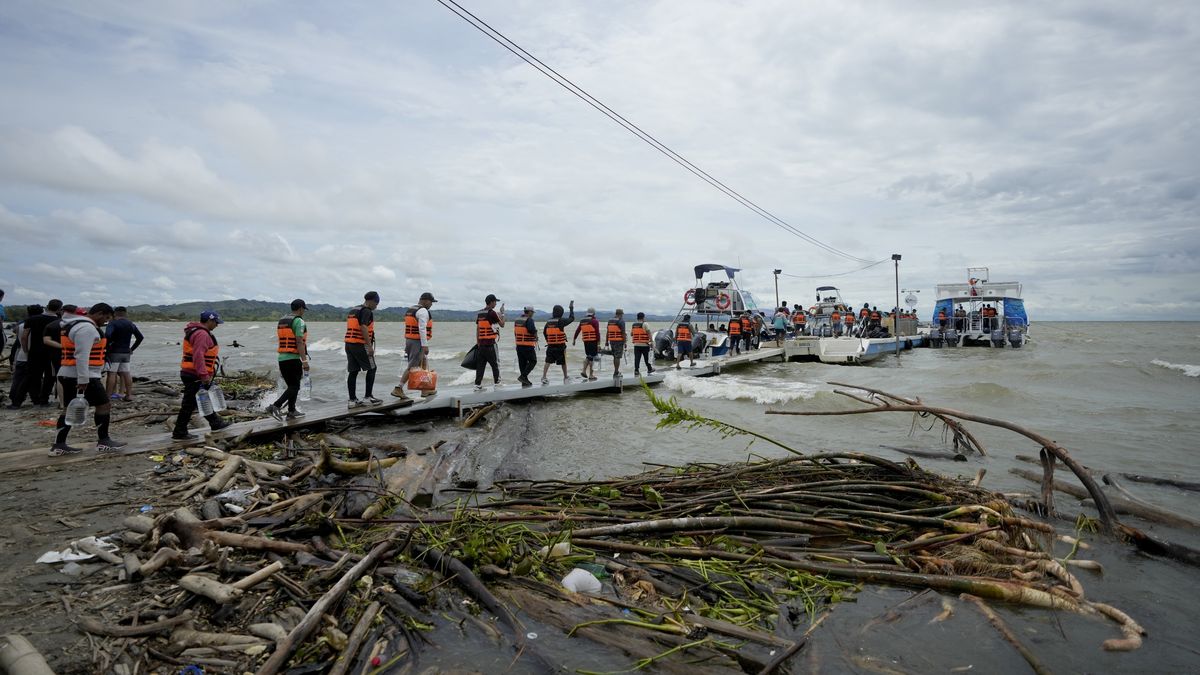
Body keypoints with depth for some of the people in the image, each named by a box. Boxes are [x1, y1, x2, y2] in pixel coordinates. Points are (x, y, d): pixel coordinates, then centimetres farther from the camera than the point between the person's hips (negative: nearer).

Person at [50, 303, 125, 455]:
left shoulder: (75, 324, 17)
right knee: (104, 404, 0)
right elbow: (82, 356, -24)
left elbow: (74, 352, 22)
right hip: (82, 376, -10)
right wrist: (83, 380, -24)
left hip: (67, 374, 10)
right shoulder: (87, 328, -17)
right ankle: (103, 442, 6)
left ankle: (58, 445, 13)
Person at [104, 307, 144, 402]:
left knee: (111, 374, -4)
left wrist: (106, 347, -13)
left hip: (115, 352, -6)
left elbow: (107, 335, -25)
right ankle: (129, 395, 10)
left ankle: (108, 396, -4)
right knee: (126, 373, 9)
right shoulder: (131, 324, 11)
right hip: (126, 352, 6)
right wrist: (132, 348, 16)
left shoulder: (113, 323, -8)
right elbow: (140, 337, 14)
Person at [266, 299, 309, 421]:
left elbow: (281, 342, 19)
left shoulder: (281, 321, 16)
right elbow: (299, 342, -18)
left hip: (281, 358, 8)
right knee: (294, 387, -4)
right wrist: (304, 360, -19)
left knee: (292, 386, 15)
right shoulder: (299, 321, -10)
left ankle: (292, 411, 16)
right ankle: (276, 406, -15)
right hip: (293, 359, -8)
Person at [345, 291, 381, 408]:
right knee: (371, 368, 3)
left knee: (353, 372, 8)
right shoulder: (366, 311, -10)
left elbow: (350, 328, 20)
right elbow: (364, 328, -21)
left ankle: (352, 400, 9)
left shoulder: (352, 310, 19)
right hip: (360, 344, -8)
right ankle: (368, 397, 2)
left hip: (348, 344, 8)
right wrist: (370, 346, -21)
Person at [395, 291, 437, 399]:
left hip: (409, 341, 10)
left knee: (424, 364, 15)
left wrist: (406, 345, 21)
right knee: (413, 367, -7)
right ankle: (398, 389, -9)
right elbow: (422, 329, -21)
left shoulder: (409, 310, 17)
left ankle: (425, 390, 19)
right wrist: (425, 345, -21)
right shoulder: (423, 311, -12)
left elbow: (407, 328, 19)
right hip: (418, 342, -10)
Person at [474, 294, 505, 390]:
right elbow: (502, 324, -1)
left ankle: (477, 384, 5)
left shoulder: (479, 313, 11)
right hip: (490, 343, -6)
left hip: (481, 343, 6)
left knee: (480, 364, 7)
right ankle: (497, 383, 9)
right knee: (495, 363, 5)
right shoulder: (492, 313, -10)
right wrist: (502, 313, 12)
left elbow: (477, 329, 14)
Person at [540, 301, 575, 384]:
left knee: (548, 362, 3)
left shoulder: (548, 322, 4)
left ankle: (544, 377, -10)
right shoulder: (561, 321, -11)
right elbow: (571, 318, 1)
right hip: (560, 346, -3)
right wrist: (572, 308, 12)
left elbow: (544, 332, 14)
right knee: (563, 362, 12)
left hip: (550, 346, 3)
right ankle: (565, 378, 24)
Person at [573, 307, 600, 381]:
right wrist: (598, 343, -11)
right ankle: (591, 375, 3)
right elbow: (597, 333, -12)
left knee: (588, 356, 20)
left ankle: (584, 371, 10)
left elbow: (577, 331, 14)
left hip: (585, 341, 6)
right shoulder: (595, 321, -7)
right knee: (591, 357, 0)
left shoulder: (582, 321, 11)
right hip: (593, 341, -6)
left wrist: (574, 339, 21)